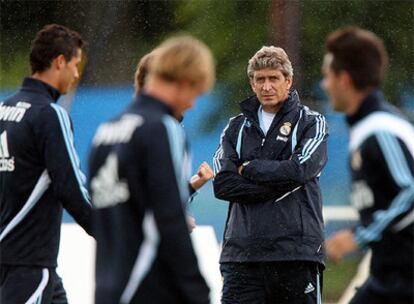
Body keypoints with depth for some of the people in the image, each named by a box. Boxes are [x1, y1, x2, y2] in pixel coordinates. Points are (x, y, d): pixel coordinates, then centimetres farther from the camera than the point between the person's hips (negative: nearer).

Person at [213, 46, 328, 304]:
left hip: (297, 252, -2)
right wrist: (278, 187, -8)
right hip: (242, 252, 2)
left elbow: (300, 170, -11)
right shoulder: (236, 128, 16)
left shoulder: (311, 123, 8)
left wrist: (249, 169, -1)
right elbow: (222, 185, 1)